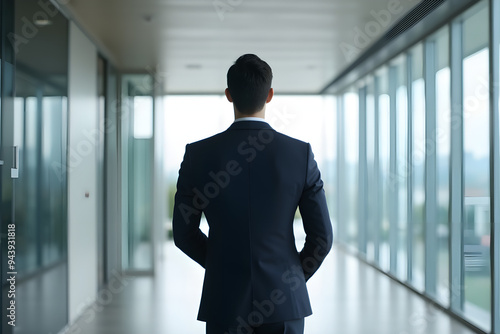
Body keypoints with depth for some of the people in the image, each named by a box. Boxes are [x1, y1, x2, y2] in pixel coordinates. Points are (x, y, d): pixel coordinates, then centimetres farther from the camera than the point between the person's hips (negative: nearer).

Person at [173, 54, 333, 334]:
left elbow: (184, 233, 1)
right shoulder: (301, 154, -7)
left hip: (225, 301, 0)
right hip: (284, 300, 0)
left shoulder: (198, 154, -7)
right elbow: (322, 236, -4)